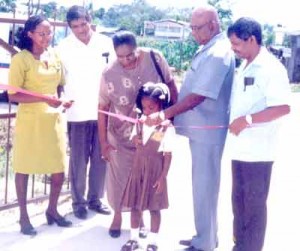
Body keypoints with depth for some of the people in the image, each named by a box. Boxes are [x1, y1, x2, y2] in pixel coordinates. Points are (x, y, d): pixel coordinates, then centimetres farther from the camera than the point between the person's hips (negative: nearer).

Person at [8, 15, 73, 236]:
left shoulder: (55, 56, 7)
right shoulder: (21, 59, -10)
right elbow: (13, 95, -15)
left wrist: (65, 100, -1)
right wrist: (44, 99, -23)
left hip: (53, 119, 5)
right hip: (29, 121, -5)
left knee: (60, 168, 7)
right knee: (24, 168, 7)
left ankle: (52, 210, 29)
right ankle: (24, 217, 22)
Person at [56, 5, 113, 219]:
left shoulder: (106, 43, 1)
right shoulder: (64, 47, -2)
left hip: (104, 111, 2)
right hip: (77, 113, -2)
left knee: (101, 158, 9)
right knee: (78, 160, 4)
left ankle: (96, 199, 24)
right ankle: (78, 202, 18)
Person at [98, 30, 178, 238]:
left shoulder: (155, 58, -18)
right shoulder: (110, 74, -19)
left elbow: (170, 84, -3)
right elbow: (103, 109, -11)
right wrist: (103, 142, -10)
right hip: (121, 137, -1)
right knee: (119, 176, 11)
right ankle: (117, 214, 33)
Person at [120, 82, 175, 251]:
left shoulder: (167, 128, -14)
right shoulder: (139, 123, 2)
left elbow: (168, 155, -12)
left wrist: (163, 176, -13)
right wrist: (136, 139, -7)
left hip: (155, 171, -5)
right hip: (138, 168, 5)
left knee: (154, 208, 6)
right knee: (135, 205, 11)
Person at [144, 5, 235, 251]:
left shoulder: (218, 54, -19)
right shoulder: (209, 48, 13)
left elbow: (198, 96, -25)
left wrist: (164, 114, -25)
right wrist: (170, 113, 17)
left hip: (207, 130, -10)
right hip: (201, 128, 10)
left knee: (204, 186, 0)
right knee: (203, 185, 17)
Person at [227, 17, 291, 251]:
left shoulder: (271, 68, -15)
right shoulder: (244, 67, 12)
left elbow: (283, 107, -23)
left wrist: (247, 120, -24)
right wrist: (235, 122, 8)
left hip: (257, 151, -8)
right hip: (240, 148, 8)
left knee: (254, 204, 5)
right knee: (239, 202, 17)